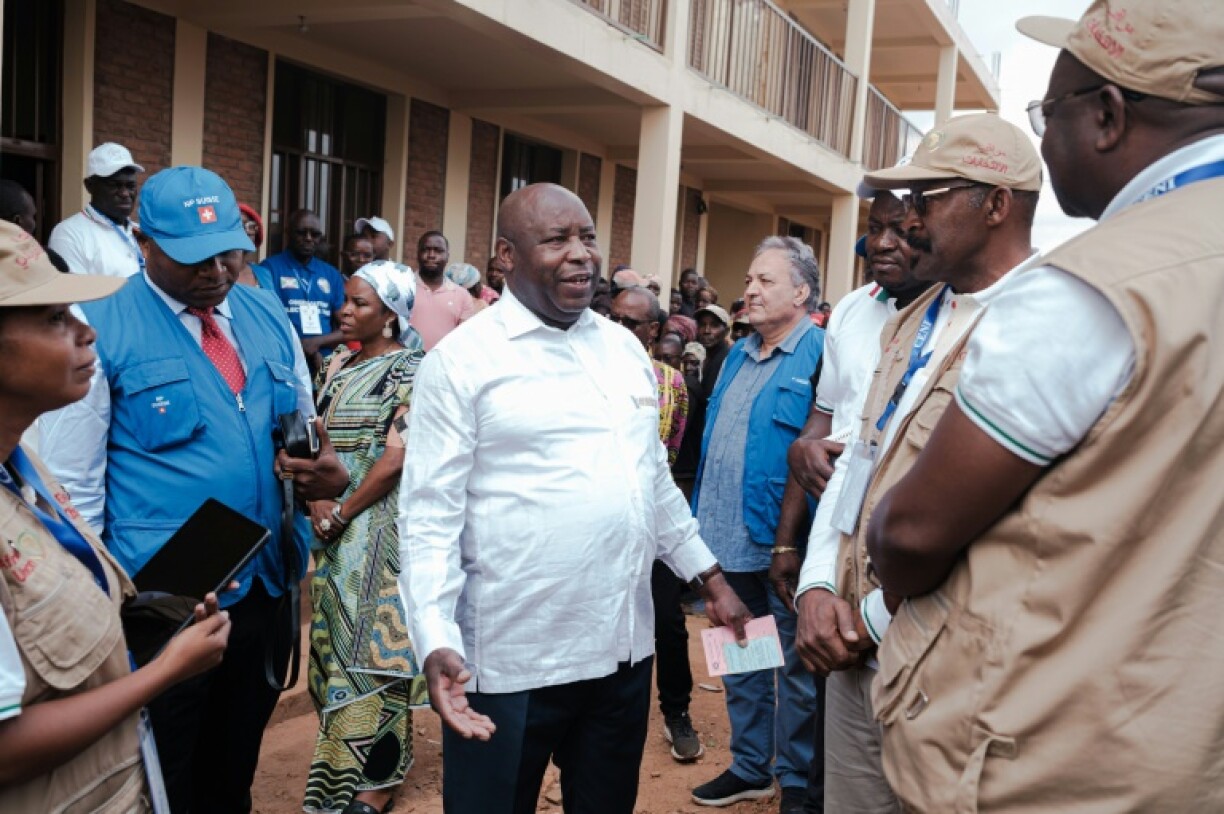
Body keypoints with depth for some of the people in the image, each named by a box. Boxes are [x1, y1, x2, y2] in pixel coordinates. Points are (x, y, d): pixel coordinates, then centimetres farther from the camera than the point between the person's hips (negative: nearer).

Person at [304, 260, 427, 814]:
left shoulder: (409, 370, -10)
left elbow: (396, 457, -16)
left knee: (372, 642, -2)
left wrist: (343, 512, -12)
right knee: (335, 640, 14)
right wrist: (318, 500, -6)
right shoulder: (338, 364, 11)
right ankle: (341, 762, 29)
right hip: (332, 523, 7)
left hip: (378, 524, -7)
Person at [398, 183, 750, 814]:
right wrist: (437, 643, -22)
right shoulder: (462, 359, -9)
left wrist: (710, 578, 16)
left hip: (624, 648, 6)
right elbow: (430, 514, -12)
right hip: (510, 660, -5)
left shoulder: (625, 347, 9)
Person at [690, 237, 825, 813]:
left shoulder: (821, 352, -11)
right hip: (729, 536, 8)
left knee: (795, 667, 8)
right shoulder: (738, 355, 13)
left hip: (782, 540, -8)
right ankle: (749, 766, 35)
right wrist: (701, 517, 15)